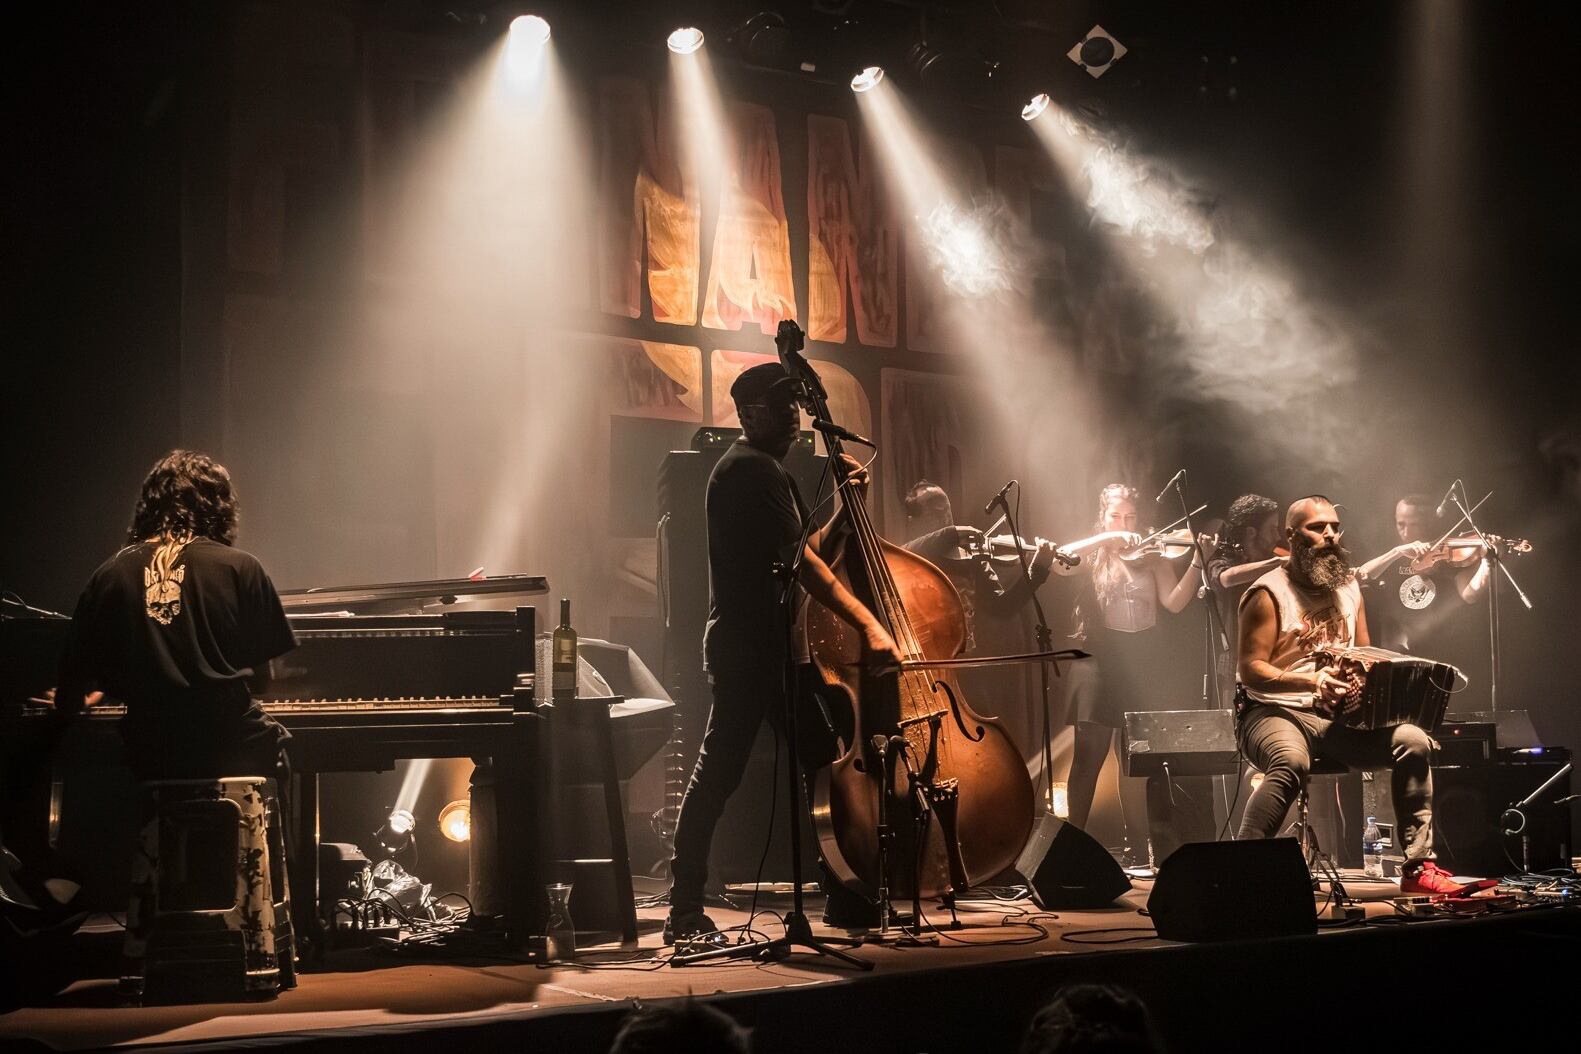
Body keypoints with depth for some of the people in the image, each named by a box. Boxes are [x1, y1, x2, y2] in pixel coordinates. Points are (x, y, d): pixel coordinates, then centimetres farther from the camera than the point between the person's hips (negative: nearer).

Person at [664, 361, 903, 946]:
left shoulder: (768, 470, 20)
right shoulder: (750, 468, -12)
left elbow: (806, 550, 20)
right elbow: (799, 561, -19)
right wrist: (868, 624, -22)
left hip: (775, 646, 11)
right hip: (749, 649, -11)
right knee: (721, 771, -9)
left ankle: (843, 896, 21)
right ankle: (685, 913, -7)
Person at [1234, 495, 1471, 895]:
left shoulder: (1348, 587, 15)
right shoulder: (1269, 593, -7)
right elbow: (1250, 669, -13)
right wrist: (1311, 681, -27)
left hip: (1339, 717, 6)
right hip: (1276, 712, -6)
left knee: (1413, 741, -15)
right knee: (1291, 762, -39)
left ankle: (1419, 868, -9)